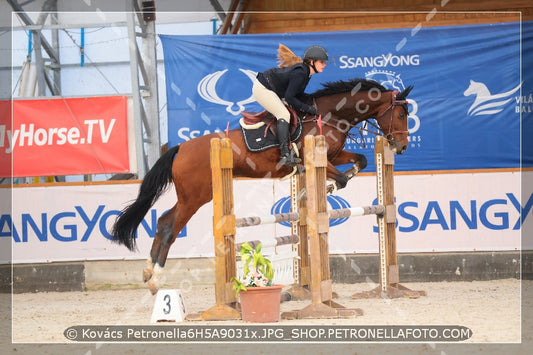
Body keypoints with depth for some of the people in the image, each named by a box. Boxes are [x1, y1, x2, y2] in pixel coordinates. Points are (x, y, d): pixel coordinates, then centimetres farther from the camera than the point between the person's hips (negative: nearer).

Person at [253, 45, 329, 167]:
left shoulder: (305, 71, 3)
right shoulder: (300, 74, -26)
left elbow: (298, 94, 11)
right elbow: (289, 98, -25)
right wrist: (308, 108, -20)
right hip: (262, 89, -11)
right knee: (284, 115, -18)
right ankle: (285, 155, -25)